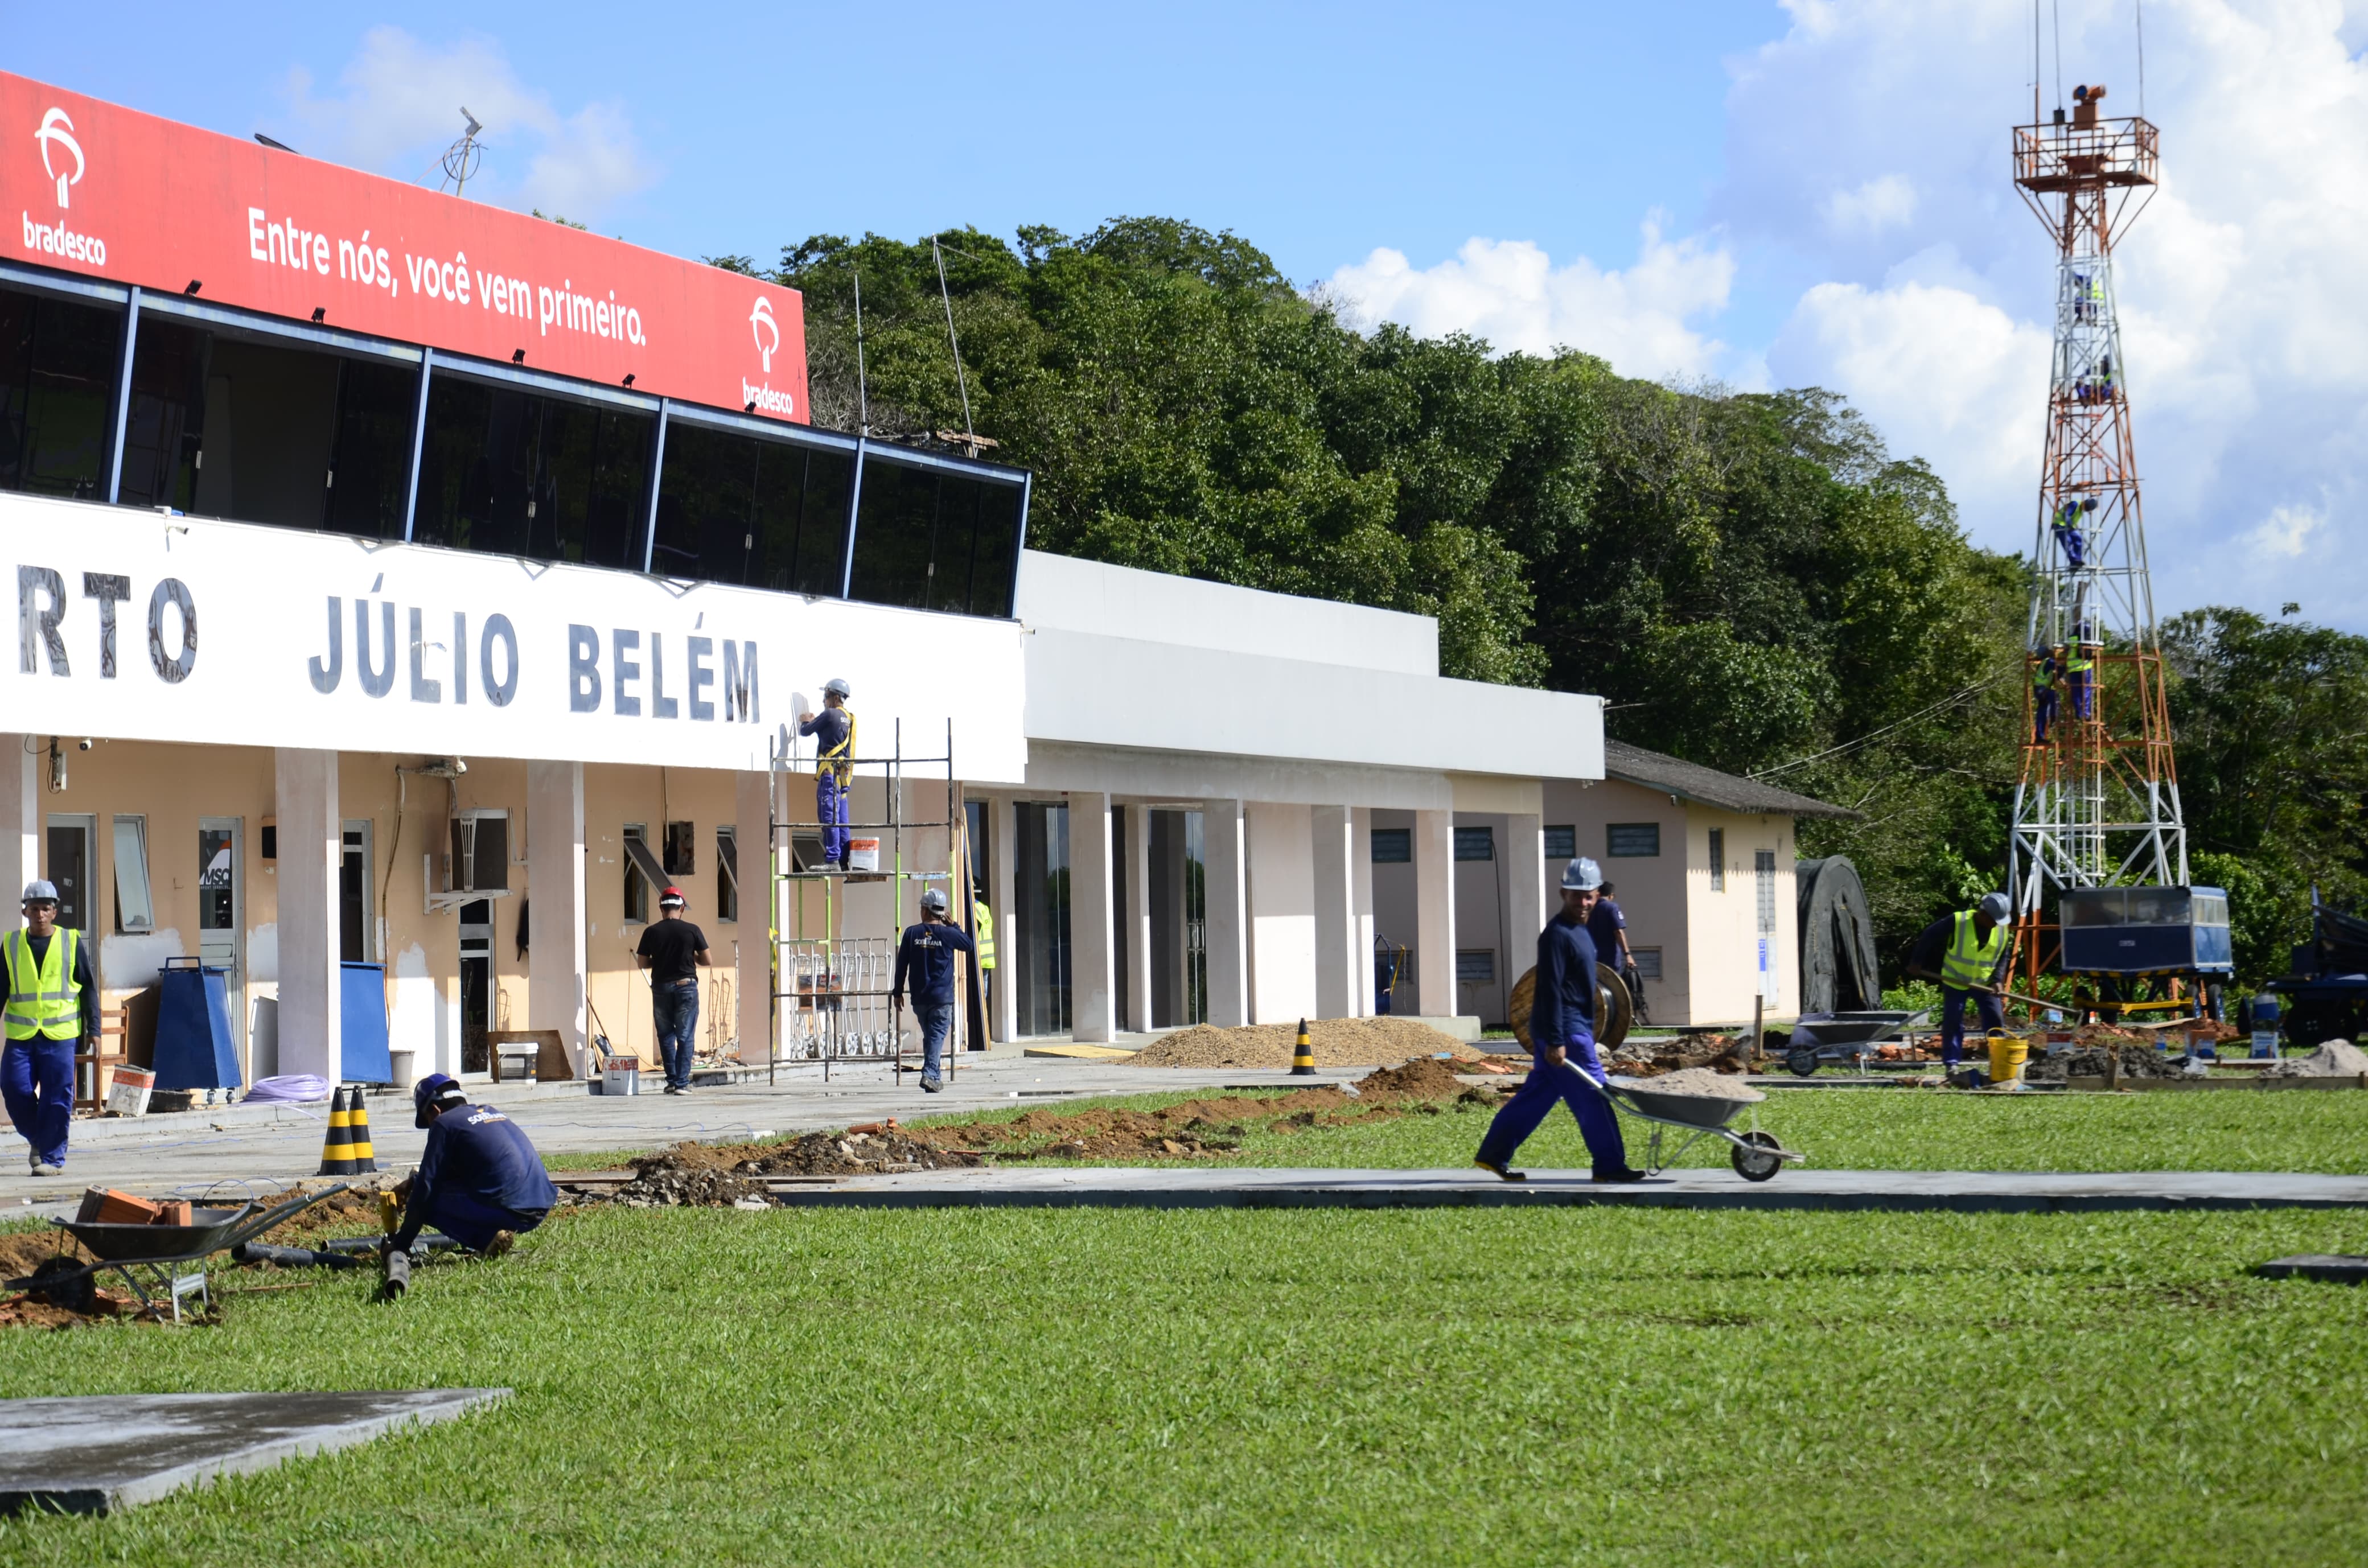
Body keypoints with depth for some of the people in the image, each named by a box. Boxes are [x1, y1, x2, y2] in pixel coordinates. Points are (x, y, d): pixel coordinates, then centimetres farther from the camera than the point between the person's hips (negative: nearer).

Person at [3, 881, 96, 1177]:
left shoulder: (72, 942, 4)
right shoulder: (11, 944, 8)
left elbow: (89, 988, 7)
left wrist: (93, 1029, 3)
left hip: (61, 1033, -2)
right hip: (20, 1035, 2)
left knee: (57, 1098, -5)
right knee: (16, 1090, -4)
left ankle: (52, 1156, 3)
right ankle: (38, 1139, 20)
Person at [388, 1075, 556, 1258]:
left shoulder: (444, 1123, 0)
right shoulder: (490, 1112, 22)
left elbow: (425, 1187, -1)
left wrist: (399, 1244, 6)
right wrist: (413, 1181, 37)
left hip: (508, 1212, -8)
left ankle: (487, 1239, -9)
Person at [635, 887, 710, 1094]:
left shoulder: (651, 932, -2)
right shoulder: (692, 930, -5)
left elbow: (643, 963, 4)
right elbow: (708, 961, -1)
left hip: (661, 987, 1)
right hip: (686, 986, -1)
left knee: (666, 1036, 13)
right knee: (686, 1037, 3)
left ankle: (672, 1080, 11)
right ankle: (682, 1083, -1)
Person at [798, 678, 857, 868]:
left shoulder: (830, 715, -9)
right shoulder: (849, 718, 15)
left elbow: (806, 731, -1)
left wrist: (805, 722, 21)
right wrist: (814, 721, 30)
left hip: (830, 773, -8)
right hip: (844, 775, 8)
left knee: (829, 817, -10)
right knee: (841, 820, 8)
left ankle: (832, 860, -15)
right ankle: (844, 861, 7)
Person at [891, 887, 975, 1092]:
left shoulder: (912, 933, -1)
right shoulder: (948, 934, -6)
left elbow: (902, 965, 3)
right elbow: (971, 946, 11)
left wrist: (898, 992, 11)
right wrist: (954, 926, 14)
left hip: (919, 998, 3)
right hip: (942, 998, -3)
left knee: (929, 1036, 16)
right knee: (937, 1036, -4)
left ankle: (934, 1076, 21)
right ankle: (930, 1073, -21)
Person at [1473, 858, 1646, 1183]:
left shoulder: (1579, 931, 15)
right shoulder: (1557, 935, -16)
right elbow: (1550, 990, -21)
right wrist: (1555, 1042, -24)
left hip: (1576, 1028, 10)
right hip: (1566, 1032, -10)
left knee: (1537, 1094, 12)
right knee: (1592, 1095, -4)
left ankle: (1494, 1154, 15)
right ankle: (1609, 1165, 4)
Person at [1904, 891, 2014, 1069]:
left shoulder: (2002, 929, -8)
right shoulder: (1957, 922, -21)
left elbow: (2004, 956, 5)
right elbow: (1929, 936, -11)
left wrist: (1998, 980, -10)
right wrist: (1916, 962, -8)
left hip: (1984, 983, 3)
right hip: (1955, 981, -3)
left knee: (1996, 1022, 1)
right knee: (1953, 1023, -2)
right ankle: (1952, 1064, 7)